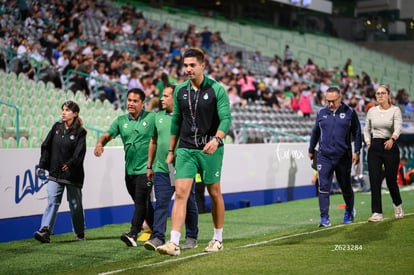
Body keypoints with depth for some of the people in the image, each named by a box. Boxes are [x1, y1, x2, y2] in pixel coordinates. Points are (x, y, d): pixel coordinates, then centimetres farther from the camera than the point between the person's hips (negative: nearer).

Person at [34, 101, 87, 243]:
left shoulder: (80, 132, -5)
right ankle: (45, 231, -19)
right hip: (55, 174, 3)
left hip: (73, 176, -3)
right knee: (52, 202, -9)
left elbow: (79, 152, -16)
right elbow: (46, 147, 8)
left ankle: (80, 234, 23)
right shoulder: (57, 127, 8)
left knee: (75, 205, 7)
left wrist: (70, 164, -30)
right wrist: (42, 166, 3)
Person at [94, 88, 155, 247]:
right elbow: (108, 134, 1)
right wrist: (100, 143, -21)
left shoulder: (152, 118, -3)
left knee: (141, 201, -13)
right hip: (129, 169, 5)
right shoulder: (121, 121, 9)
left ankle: (133, 234, -16)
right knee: (143, 204, 14)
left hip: (145, 168, -5)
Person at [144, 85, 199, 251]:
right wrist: (149, 166, 17)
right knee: (161, 203, -5)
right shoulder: (158, 117, 12)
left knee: (188, 204, 7)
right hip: (161, 169, 4)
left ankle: (191, 237, 18)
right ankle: (158, 237, -7)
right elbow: (153, 142, 18)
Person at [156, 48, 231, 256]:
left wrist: (216, 139, -32)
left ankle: (218, 239, 25)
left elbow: (226, 118, -14)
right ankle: (174, 243, -15)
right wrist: (171, 150, 14)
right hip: (185, 149, 3)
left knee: (214, 193, 9)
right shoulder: (180, 91, 6)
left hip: (210, 150, -3)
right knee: (180, 193, -9)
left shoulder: (216, 89, -7)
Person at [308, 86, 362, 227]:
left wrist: (356, 151, -2)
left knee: (345, 187, 12)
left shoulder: (349, 113, 1)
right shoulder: (321, 113, 8)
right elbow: (315, 132, 19)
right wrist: (311, 150, 25)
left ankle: (349, 211, 35)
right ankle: (324, 218, -8)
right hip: (324, 156, 1)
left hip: (343, 157, -1)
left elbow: (357, 133, 5)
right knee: (324, 187, -9)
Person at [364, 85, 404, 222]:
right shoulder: (372, 111, 6)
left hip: (390, 146, -3)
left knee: (391, 180, 3)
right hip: (374, 147, 3)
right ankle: (377, 213, -6)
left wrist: (392, 140, -40)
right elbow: (366, 129, 18)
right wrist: (368, 141, 2)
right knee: (374, 180, -7)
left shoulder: (395, 110, -6)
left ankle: (397, 205, 32)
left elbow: (398, 128, -22)